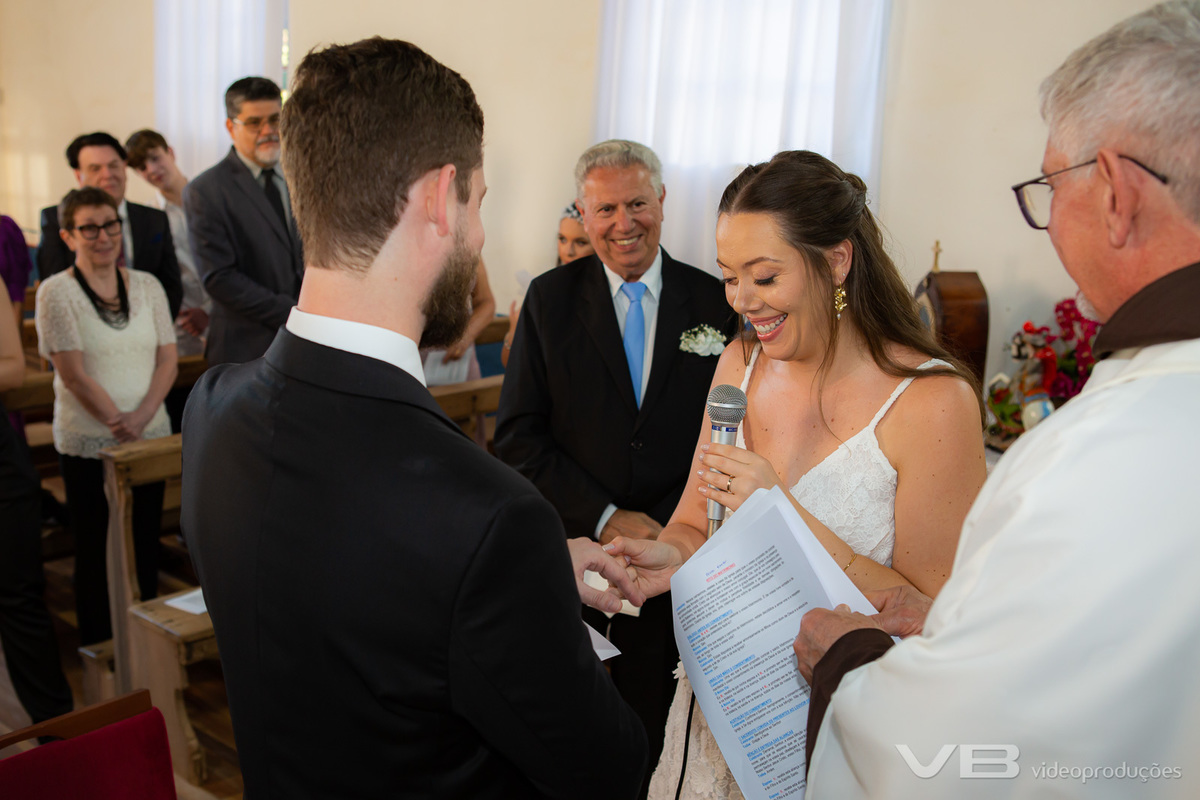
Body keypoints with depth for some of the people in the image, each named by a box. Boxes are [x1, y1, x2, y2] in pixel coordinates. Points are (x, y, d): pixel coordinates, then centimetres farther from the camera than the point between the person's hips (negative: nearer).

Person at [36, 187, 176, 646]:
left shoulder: (147, 286, 7)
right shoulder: (56, 292, -6)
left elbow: (168, 358, 2)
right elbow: (74, 374, -11)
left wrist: (143, 415, -12)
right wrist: (119, 424, -15)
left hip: (151, 437, 4)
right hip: (87, 444, -4)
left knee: (145, 547, 11)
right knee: (96, 553, 6)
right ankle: (99, 653, 19)